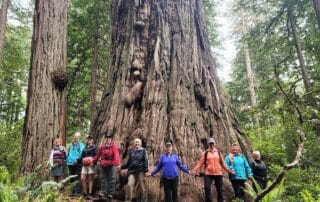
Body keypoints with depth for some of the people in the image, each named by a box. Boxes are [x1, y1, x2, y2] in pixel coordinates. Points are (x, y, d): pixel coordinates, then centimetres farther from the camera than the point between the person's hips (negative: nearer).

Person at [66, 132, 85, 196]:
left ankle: (77, 192, -4)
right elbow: (68, 154, 22)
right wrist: (68, 160, 10)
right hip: (70, 164, 6)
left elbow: (81, 154, -12)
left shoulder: (81, 145, -2)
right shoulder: (71, 145, 17)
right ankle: (73, 191, 20)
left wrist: (77, 160, -19)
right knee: (71, 178, 11)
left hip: (77, 164, -6)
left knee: (77, 178, -7)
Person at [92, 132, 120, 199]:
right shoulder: (102, 145, 9)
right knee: (103, 178, 11)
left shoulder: (114, 145, -7)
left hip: (111, 165, -4)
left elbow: (116, 154, -20)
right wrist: (93, 161, 16)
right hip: (103, 164, 5)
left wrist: (116, 163, -33)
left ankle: (111, 193, 13)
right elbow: (98, 154, 14)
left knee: (111, 179, 3)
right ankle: (103, 192, 21)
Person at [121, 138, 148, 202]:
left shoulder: (143, 151, 7)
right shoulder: (131, 152, 18)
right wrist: (124, 168, 13)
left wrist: (145, 171, -10)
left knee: (143, 187, -1)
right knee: (129, 185, -13)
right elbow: (128, 162, 23)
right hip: (132, 171, 3)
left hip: (140, 171, -3)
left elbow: (145, 161, -1)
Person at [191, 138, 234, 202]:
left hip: (218, 173, 2)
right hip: (208, 173, -2)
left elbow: (222, 163, 14)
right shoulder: (205, 153, 5)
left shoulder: (218, 152, 11)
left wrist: (229, 170, 8)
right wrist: (195, 170, -14)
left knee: (220, 189, 7)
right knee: (207, 188, -10)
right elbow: (201, 162, -1)